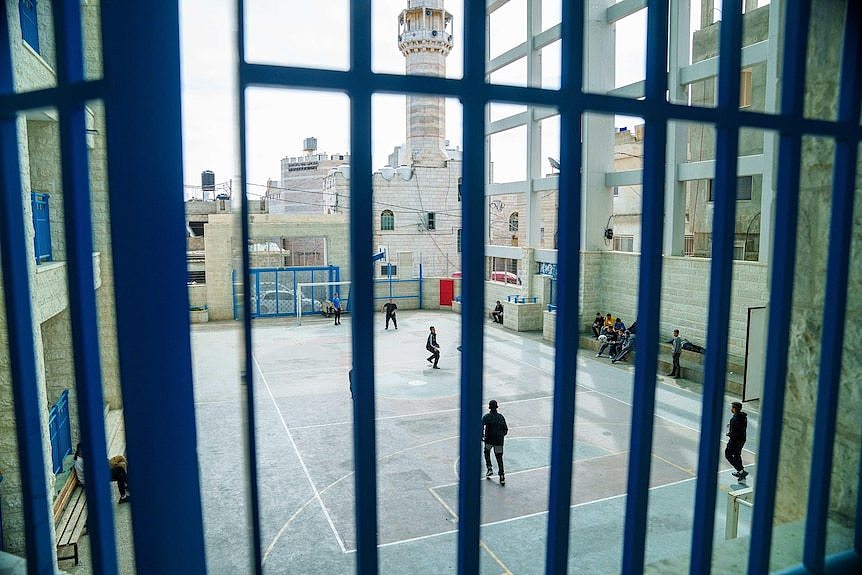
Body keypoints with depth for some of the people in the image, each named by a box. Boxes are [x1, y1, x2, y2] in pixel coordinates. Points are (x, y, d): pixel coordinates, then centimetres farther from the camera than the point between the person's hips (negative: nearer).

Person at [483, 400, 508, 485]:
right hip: (499, 440, 2)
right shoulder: (501, 417, 4)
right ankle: (502, 476, -3)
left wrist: (482, 436, -8)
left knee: (487, 452, 26)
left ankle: (489, 469, 14)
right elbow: (505, 429, 7)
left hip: (489, 440, -2)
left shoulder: (486, 417, -4)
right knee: (499, 457, 6)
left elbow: (481, 427, -18)